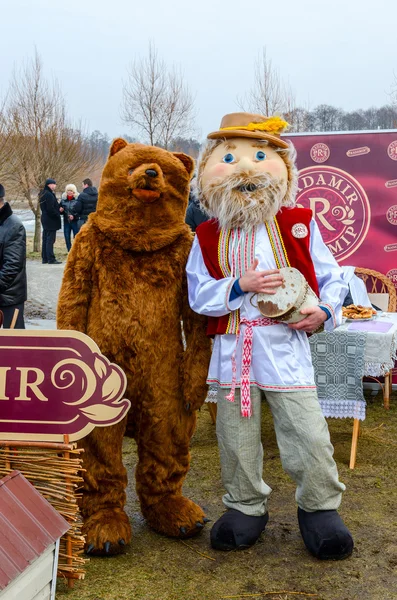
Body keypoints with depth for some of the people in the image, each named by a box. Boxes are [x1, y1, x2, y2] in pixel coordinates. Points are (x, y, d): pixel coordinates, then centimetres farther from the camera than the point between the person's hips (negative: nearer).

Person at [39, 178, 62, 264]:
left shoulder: (43, 194, 14)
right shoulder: (49, 195, -16)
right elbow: (50, 209, -20)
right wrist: (58, 214, -9)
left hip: (45, 219, 10)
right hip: (51, 220, -10)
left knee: (45, 239, 12)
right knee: (50, 239, -7)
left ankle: (44, 258, 17)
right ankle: (51, 259, -6)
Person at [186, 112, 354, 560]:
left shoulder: (298, 225, 2)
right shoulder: (209, 237, 5)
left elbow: (330, 276, 7)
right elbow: (198, 294, 0)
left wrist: (325, 310, -12)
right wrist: (241, 285, -15)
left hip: (285, 344, -1)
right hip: (232, 349, 2)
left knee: (307, 431, -1)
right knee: (236, 435, 11)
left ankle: (319, 507, 22)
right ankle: (246, 506, 31)